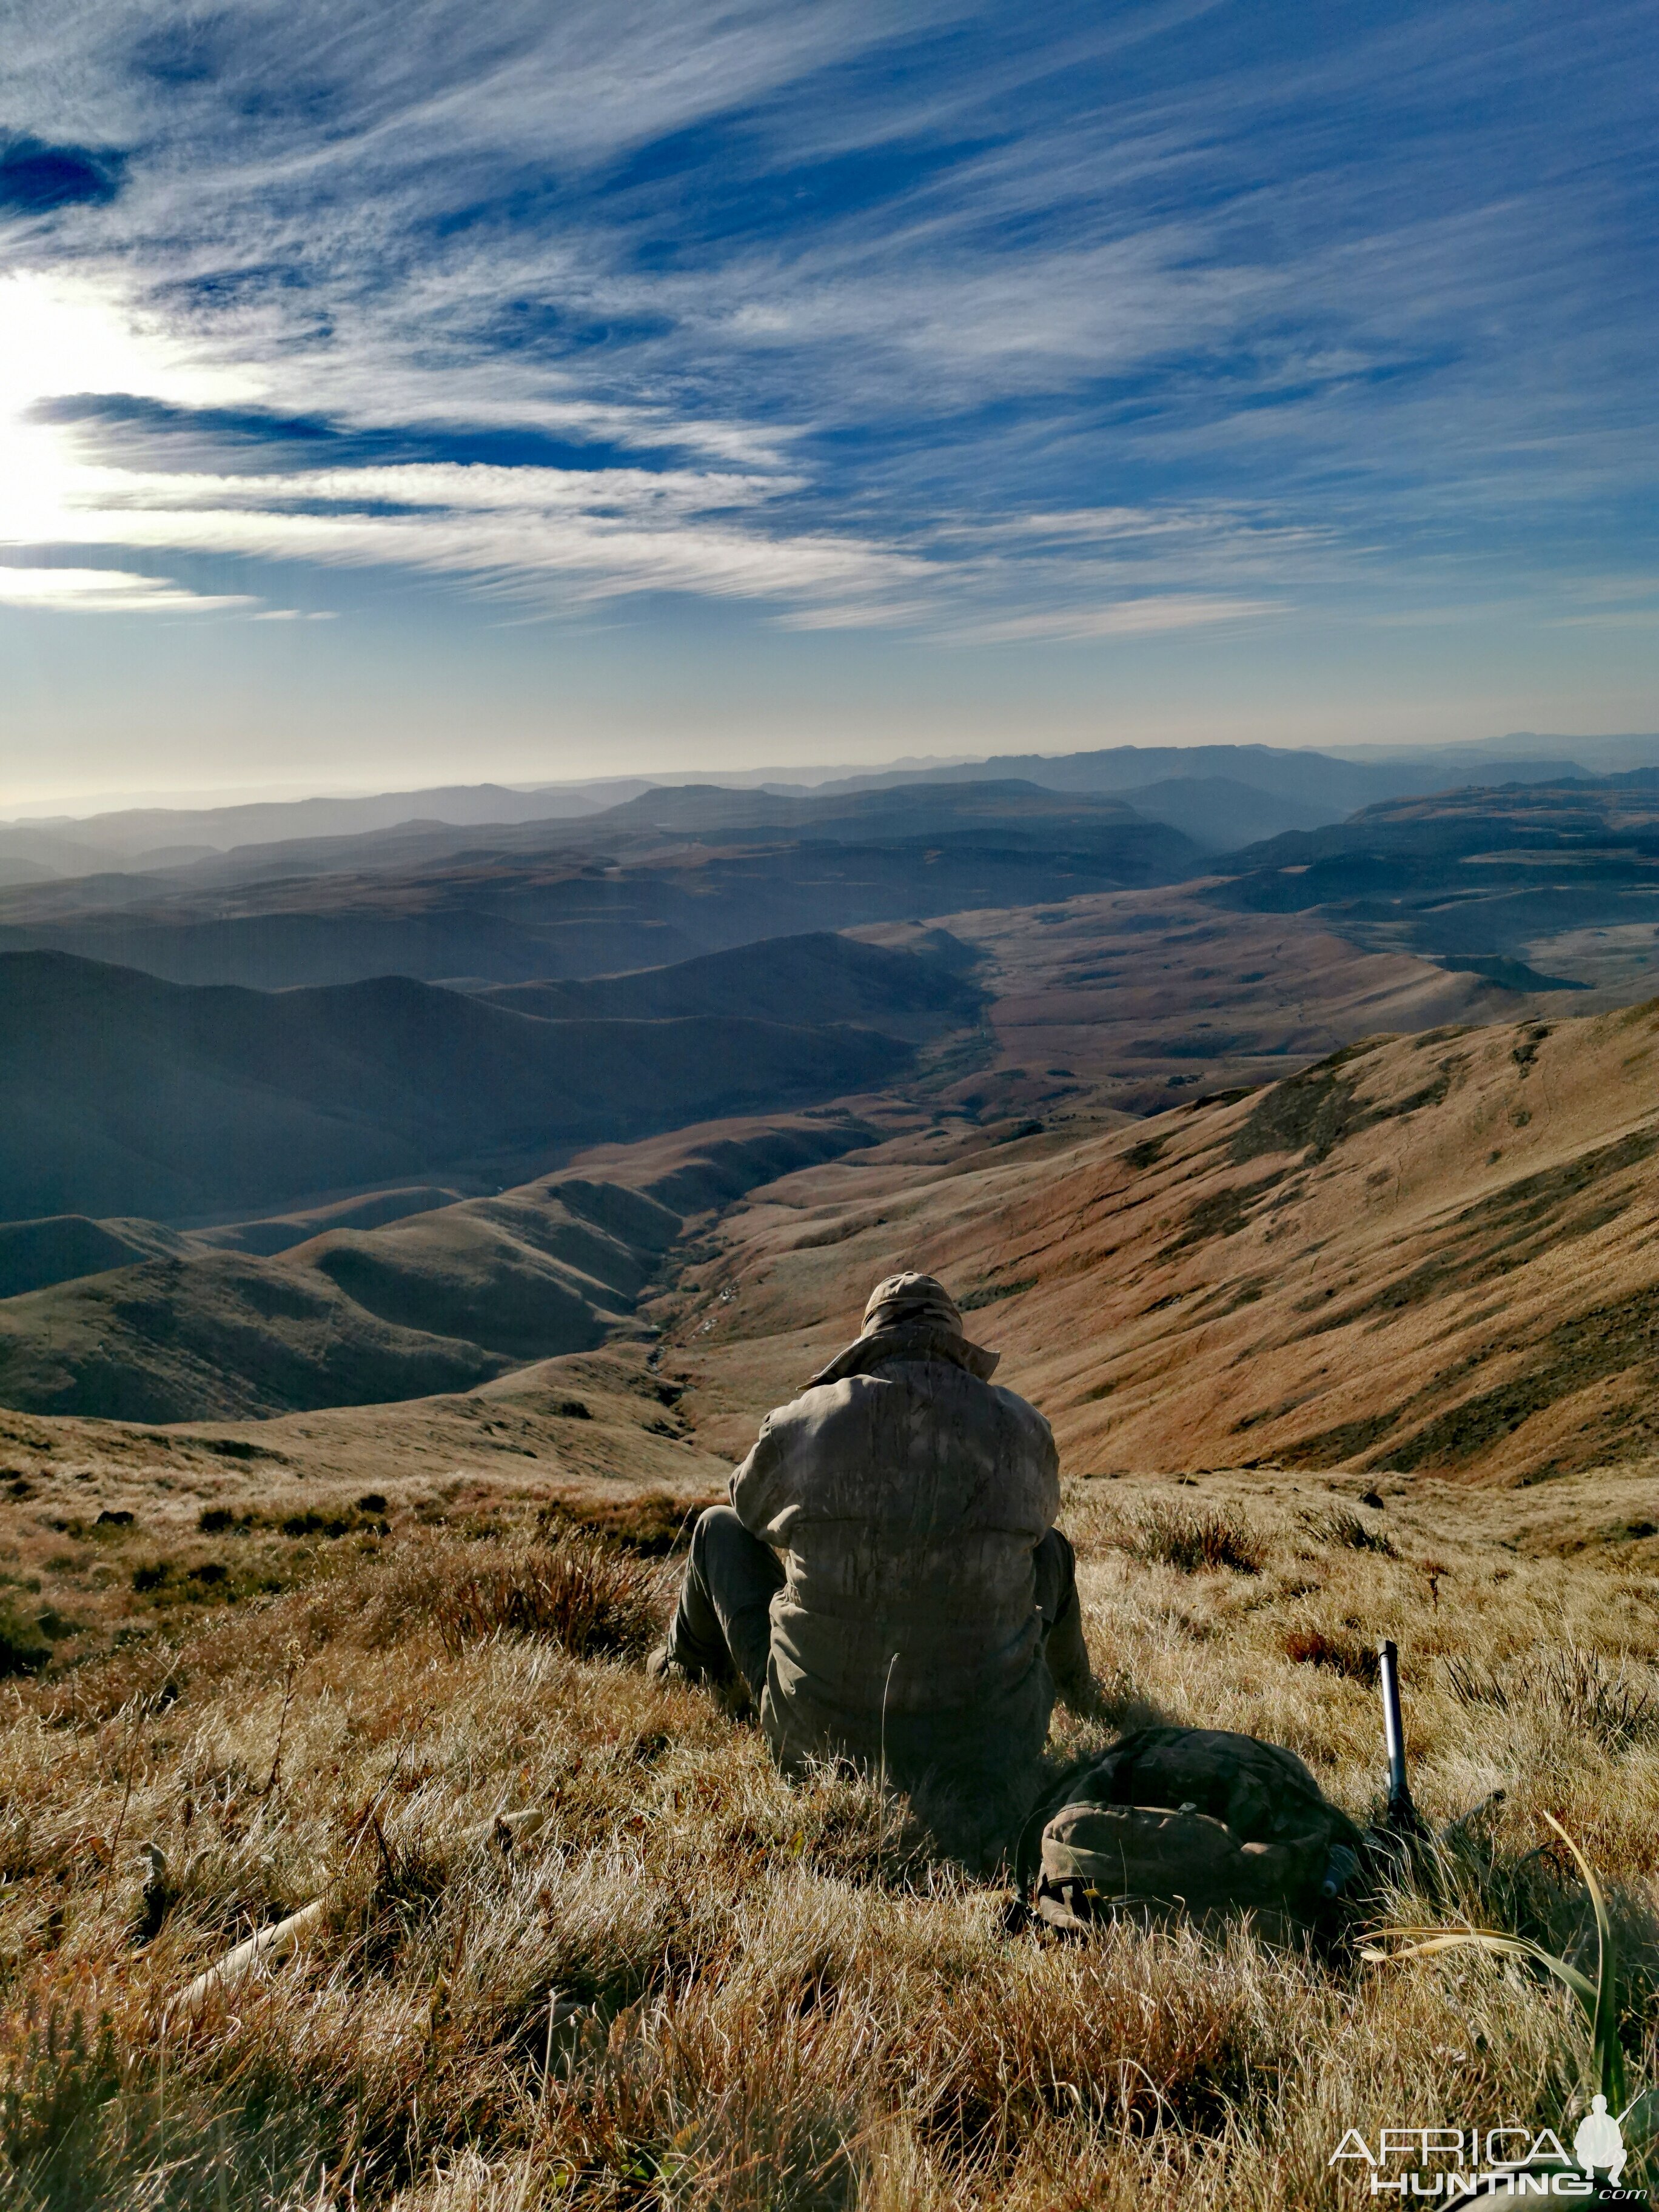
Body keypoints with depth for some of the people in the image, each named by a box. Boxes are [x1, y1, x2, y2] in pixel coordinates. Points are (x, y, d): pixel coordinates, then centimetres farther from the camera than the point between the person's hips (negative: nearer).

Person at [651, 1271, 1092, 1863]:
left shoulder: (800, 1423, -10)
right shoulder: (1025, 1430, -5)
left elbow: (752, 1510, 13)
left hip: (818, 1731, -1)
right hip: (977, 1739, 1)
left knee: (719, 1527, 20)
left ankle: (688, 1669, 50)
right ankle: (1073, 1690, 56)